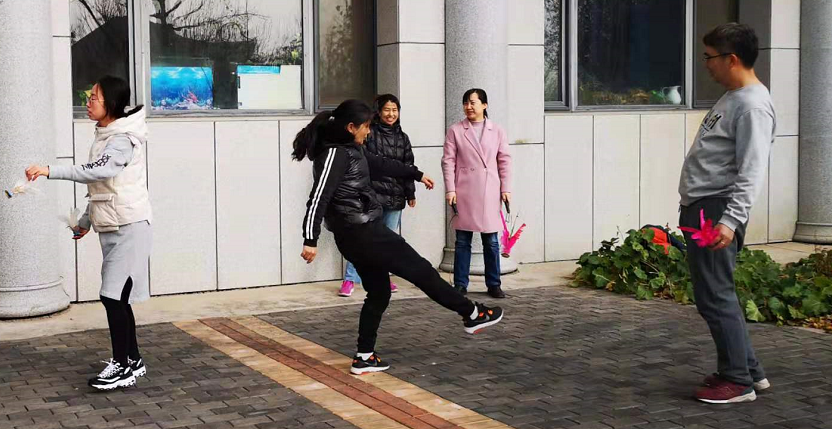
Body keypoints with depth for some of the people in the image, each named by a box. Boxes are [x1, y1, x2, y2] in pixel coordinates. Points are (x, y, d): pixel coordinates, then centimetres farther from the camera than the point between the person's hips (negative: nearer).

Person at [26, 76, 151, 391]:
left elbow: (98, 172, -32)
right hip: (111, 227, 9)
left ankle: (122, 367, -2)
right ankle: (132, 361, 21)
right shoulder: (104, 136, 14)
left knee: (113, 296, -9)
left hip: (128, 226, -9)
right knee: (117, 297, 12)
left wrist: (51, 171, -35)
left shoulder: (123, 139, -15)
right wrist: (86, 220, 24)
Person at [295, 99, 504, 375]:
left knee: (378, 293, 17)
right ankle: (472, 315, 16)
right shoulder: (335, 154, -17)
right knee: (421, 271, 3)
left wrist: (416, 174, 38)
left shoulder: (351, 150, 11)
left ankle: (364, 358, 18)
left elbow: (380, 165, 26)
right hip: (363, 232, -10)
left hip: (359, 233, 10)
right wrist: (310, 240, -30)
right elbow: (318, 198, -24)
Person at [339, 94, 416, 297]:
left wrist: (410, 193, 15)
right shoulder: (370, 133, -3)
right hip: (372, 194, -5)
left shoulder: (402, 138, 14)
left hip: (395, 197, 5)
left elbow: (407, 167, 16)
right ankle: (350, 279, -2)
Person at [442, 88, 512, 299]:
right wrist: (450, 189, -7)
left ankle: (494, 284, 14)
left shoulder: (497, 131, 7)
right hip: (464, 193, -1)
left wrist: (506, 189, 2)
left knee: (491, 241, 5)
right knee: (462, 241, 4)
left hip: (489, 193, 1)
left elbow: (504, 161, 8)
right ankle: (460, 285, 12)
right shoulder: (455, 131, 3)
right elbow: (448, 161, 0)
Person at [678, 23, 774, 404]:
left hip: (717, 213, -10)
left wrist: (731, 220, -29)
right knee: (713, 295, 14)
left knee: (715, 297, -6)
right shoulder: (731, 99, 17)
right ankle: (749, 370, 24)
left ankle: (738, 381, 3)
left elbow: (752, 172, -22)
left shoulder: (752, 106, -15)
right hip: (701, 209, 10)